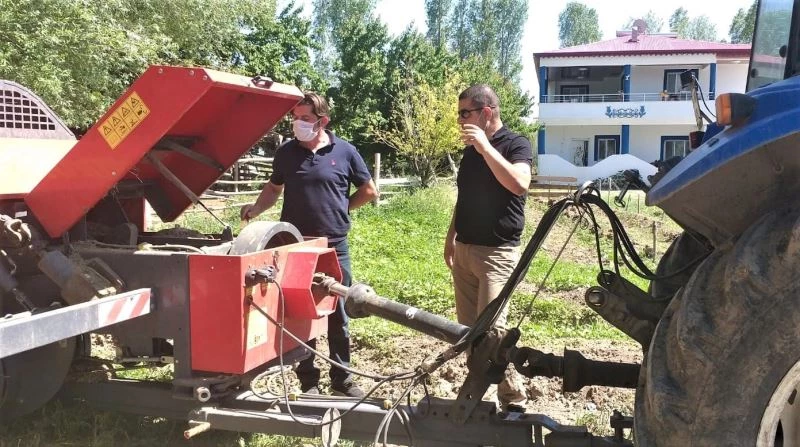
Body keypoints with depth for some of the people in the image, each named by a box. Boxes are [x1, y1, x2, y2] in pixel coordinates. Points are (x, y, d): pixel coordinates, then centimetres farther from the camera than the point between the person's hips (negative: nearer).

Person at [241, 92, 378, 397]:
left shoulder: (344, 152, -2)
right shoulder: (286, 153, 3)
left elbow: (369, 191, 7)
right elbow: (274, 188, 16)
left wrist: (339, 209, 2)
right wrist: (256, 208, -2)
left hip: (334, 246, -1)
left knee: (337, 315, 8)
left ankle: (342, 379, 21)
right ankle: (308, 381, 18)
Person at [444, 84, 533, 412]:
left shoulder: (515, 144, -8)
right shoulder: (470, 149, 13)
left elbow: (519, 184, -27)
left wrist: (486, 147, -25)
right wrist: (451, 237, 17)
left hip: (497, 252, -7)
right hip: (464, 250, 7)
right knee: (467, 327, 9)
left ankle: (514, 400, -1)